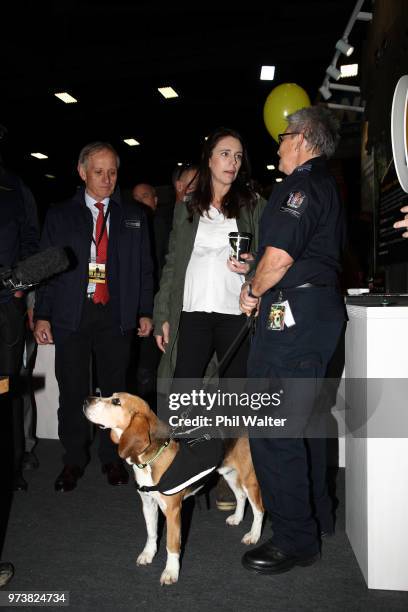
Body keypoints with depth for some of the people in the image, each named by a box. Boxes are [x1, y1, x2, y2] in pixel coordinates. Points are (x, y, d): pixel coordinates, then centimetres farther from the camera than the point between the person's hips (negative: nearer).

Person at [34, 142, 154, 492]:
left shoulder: (133, 216, 10)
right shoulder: (60, 215, 7)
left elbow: (144, 267, 9)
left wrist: (145, 312, 3)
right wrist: (42, 314, -2)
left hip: (116, 315, 1)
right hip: (71, 314, 0)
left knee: (114, 389, 7)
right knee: (72, 390, 4)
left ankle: (112, 457, 22)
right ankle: (74, 460, 19)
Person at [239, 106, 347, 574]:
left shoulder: (300, 185, -11)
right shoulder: (329, 187, 20)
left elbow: (279, 255, -22)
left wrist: (252, 292, -5)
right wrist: (260, 280, 20)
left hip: (291, 311, -11)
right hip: (322, 311, 11)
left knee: (272, 430, -6)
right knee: (303, 422, 19)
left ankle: (295, 539, 3)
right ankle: (317, 516, 32)